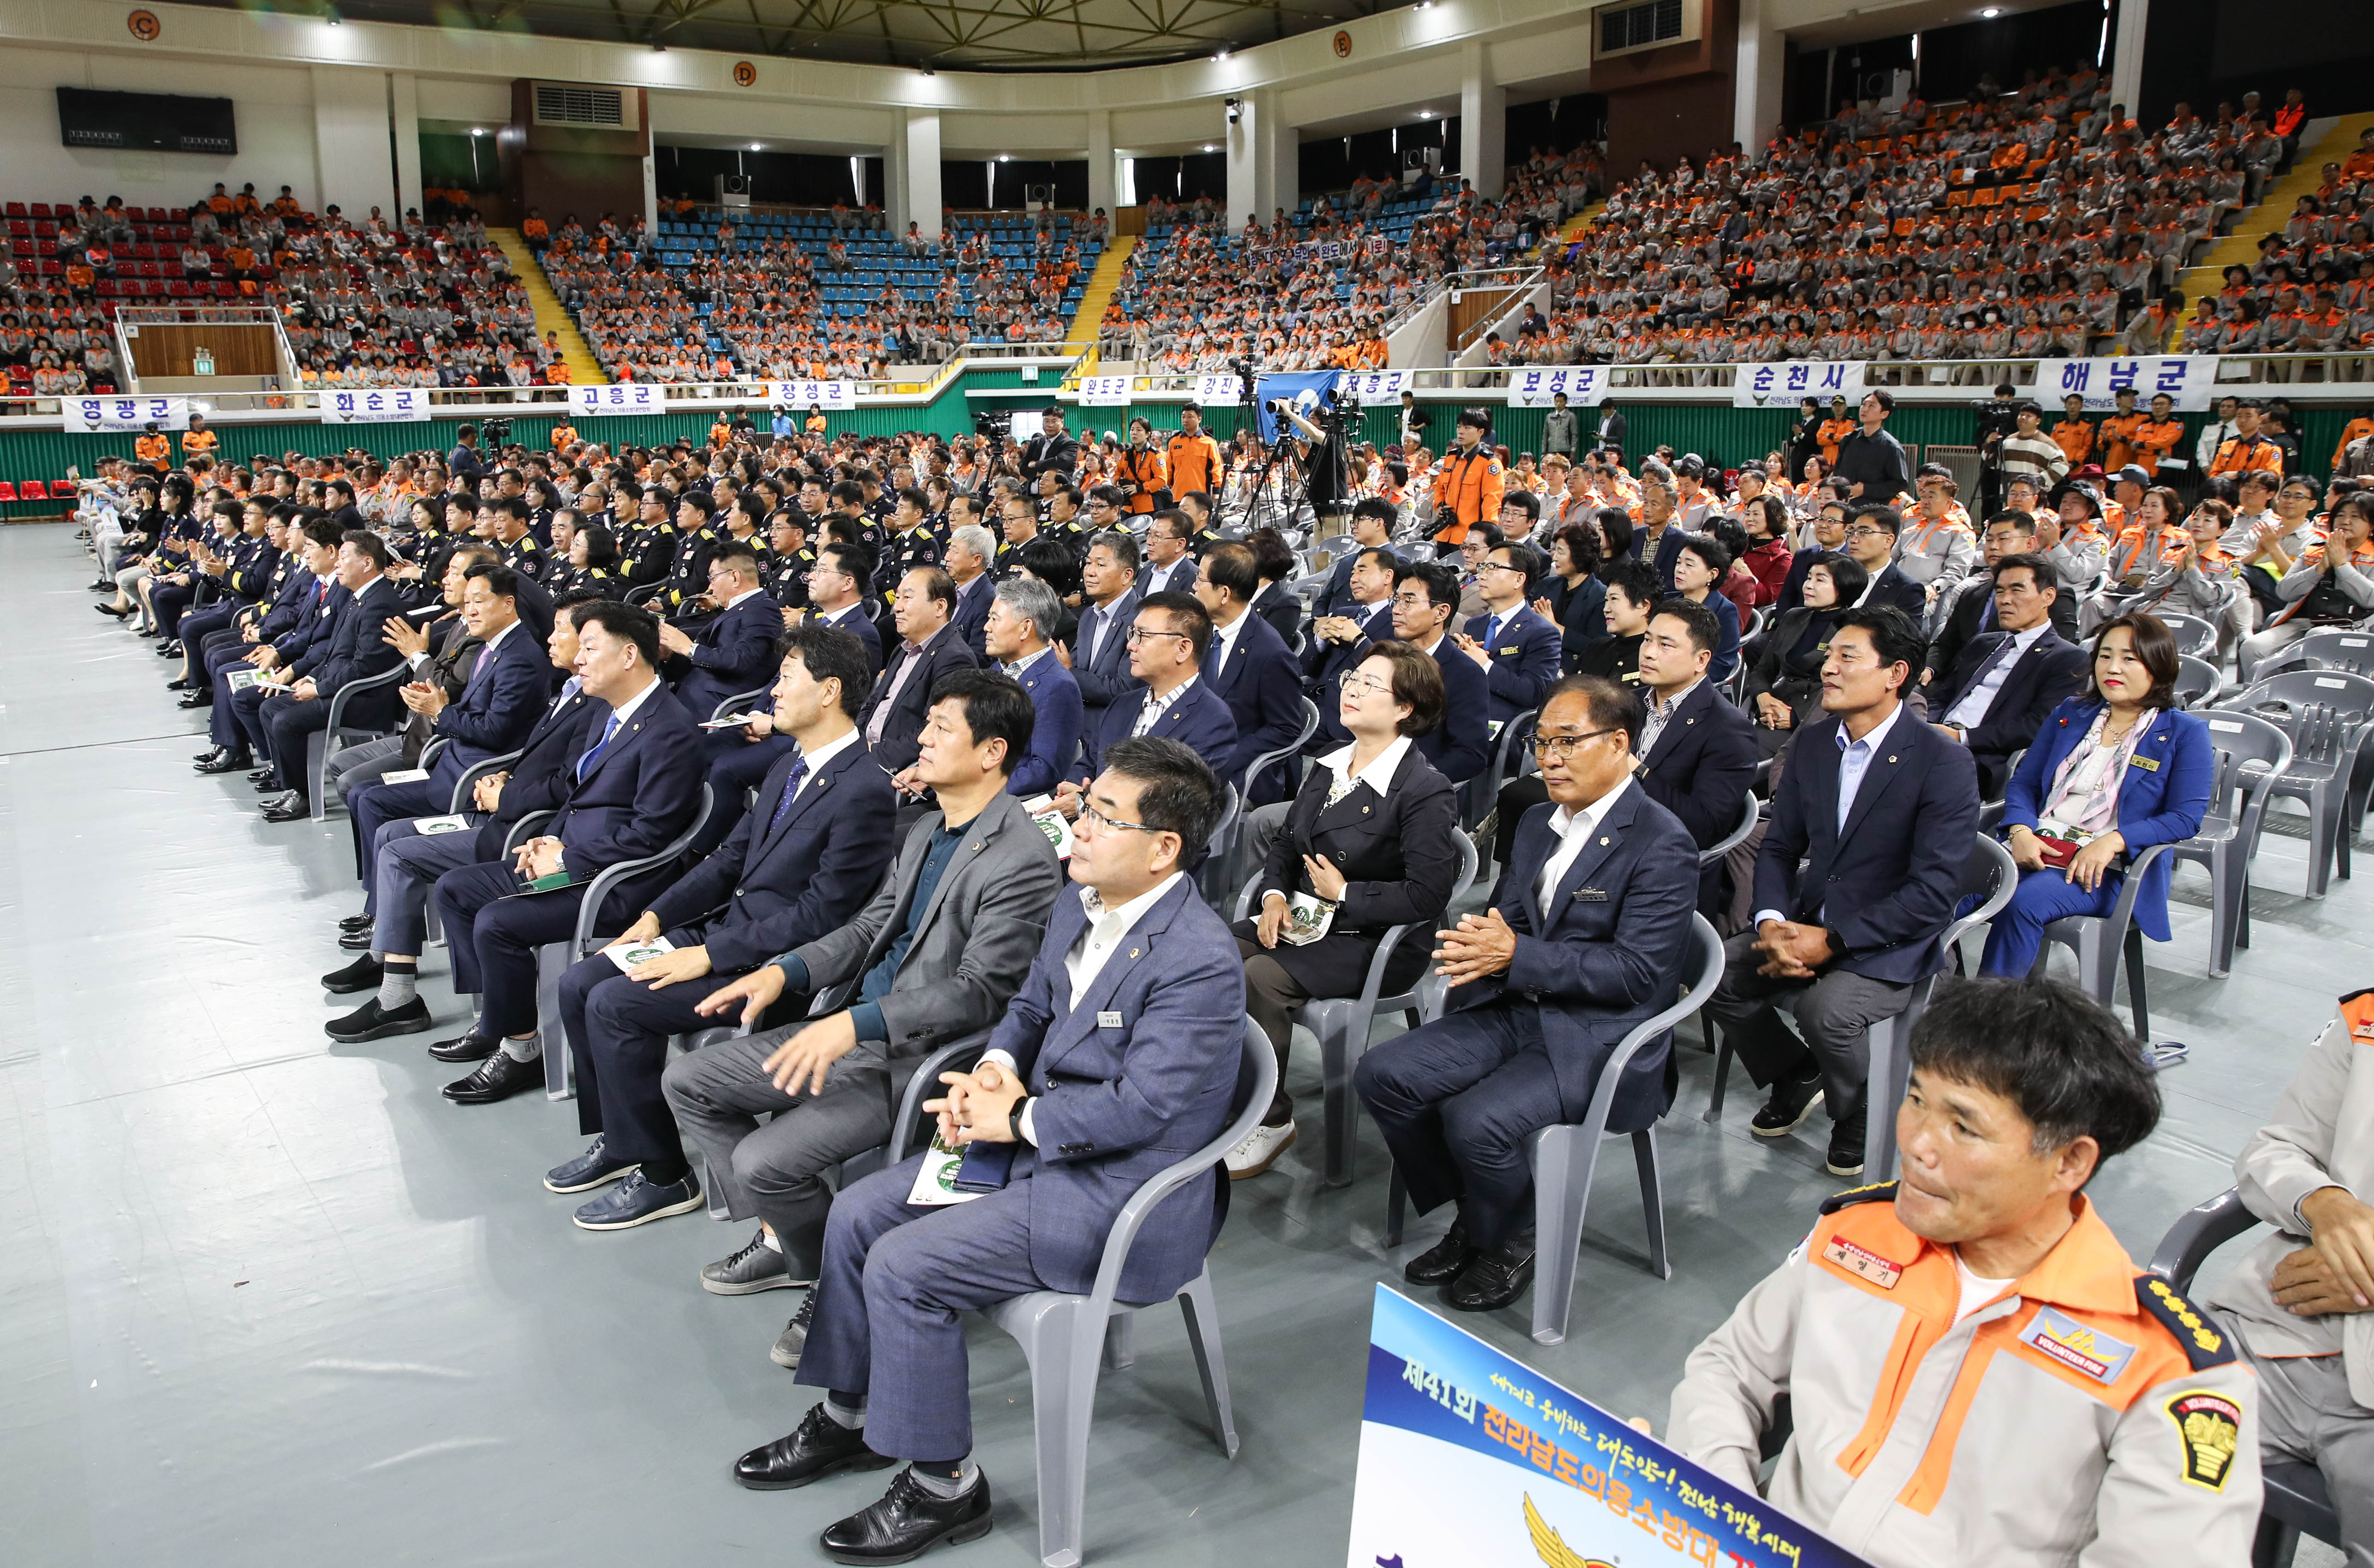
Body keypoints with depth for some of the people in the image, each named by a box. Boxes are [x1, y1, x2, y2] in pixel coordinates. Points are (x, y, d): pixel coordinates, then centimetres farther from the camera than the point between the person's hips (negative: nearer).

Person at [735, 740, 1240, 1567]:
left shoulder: (1200, 962, -25)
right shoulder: (1079, 906, 4)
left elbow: (1140, 1106, -27)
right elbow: (1030, 1009, 17)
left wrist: (1015, 1120, -16)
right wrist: (996, 1071, -4)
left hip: (1123, 1196, -10)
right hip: (1038, 1142, 10)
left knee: (904, 1267, -16)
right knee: (857, 1214, 7)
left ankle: (944, 1486, 4)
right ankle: (851, 1415, 27)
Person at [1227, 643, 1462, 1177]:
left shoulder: (1426, 791, -13)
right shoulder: (1326, 769, 11)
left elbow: (1427, 897, -19)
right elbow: (1284, 843, 19)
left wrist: (1345, 893, -14)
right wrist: (1274, 895, -1)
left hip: (1377, 944, -7)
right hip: (1304, 922, 7)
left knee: (1261, 977, -29)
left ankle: (1270, 1122, -12)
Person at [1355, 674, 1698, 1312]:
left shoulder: (1662, 844, -12)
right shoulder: (1539, 823, 14)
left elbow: (1639, 973, -19)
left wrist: (1516, 956, -26)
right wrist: (1477, 945, -9)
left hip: (1597, 1037, -7)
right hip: (1517, 1009, 8)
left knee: (1478, 1120, -30)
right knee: (1381, 1075, -11)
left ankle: (1511, 1243, 3)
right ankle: (1473, 1217, 9)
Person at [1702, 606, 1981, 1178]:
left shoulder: (1945, 764, -15)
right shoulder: (1813, 743, 5)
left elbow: (1935, 890, -19)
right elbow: (1779, 846, 8)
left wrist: (1831, 941, -24)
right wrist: (1772, 922, -13)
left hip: (1887, 944, -6)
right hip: (1808, 922, 6)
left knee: (1827, 1011, -32)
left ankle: (1862, 1118, 3)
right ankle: (1797, 1078, 14)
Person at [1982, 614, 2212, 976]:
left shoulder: (2185, 734, 7)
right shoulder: (2069, 714, 21)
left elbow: (2186, 819, -3)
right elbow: (2024, 781, 15)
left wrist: (2113, 841, -18)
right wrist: (2021, 831, -6)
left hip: (2111, 867, -4)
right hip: (2037, 847, 4)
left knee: (2024, 901, -35)